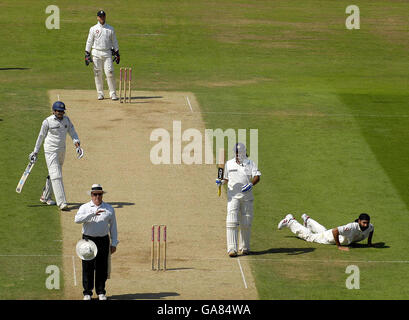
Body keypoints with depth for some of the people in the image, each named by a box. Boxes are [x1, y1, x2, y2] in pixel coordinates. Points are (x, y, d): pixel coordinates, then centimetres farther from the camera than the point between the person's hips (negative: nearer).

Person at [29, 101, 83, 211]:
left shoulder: (66, 120, 5)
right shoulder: (47, 122, -11)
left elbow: (72, 132, 2)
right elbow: (41, 137, -1)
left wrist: (77, 145, -15)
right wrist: (35, 152, 5)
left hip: (62, 151, 7)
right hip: (50, 151, -7)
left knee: (53, 174, 17)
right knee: (56, 175, -13)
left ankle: (45, 197, 34)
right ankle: (62, 202, -19)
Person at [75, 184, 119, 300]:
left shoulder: (109, 209, 8)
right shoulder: (85, 208, 1)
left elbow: (113, 226, 12)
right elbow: (77, 219, -19)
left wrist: (114, 243, 7)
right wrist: (93, 213, -28)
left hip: (103, 241, 2)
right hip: (88, 240, -2)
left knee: (102, 268, 4)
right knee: (88, 268, 0)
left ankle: (101, 292, 14)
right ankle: (87, 292, 7)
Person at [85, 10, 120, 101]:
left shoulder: (110, 29, 9)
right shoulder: (93, 29, 5)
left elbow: (114, 41, 12)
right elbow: (89, 42, 5)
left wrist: (117, 54, 7)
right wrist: (87, 55, -1)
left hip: (107, 53, 0)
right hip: (96, 53, 0)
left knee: (110, 73, -9)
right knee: (98, 74, 0)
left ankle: (113, 93, -5)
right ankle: (100, 94, 8)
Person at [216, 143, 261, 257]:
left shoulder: (250, 163, 6)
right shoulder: (229, 164, 11)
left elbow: (257, 177, -6)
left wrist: (251, 184, -26)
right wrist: (221, 181, -5)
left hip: (247, 197, 0)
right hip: (233, 196, 0)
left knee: (246, 224, 4)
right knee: (232, 222, -13)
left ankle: (244, 247, 19)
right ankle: (232, 249, -17)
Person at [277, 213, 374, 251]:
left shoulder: (369, 227, -22)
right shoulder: (352, 227, -45)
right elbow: (334, 231, -49)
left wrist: (369, 242, -3)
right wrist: (339, 246, -42)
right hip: (331, 236, -7)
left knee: (322, 231, 37)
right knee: (308, 235, 13)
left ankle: (307, 219, 62)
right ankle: (290, 221, 31)